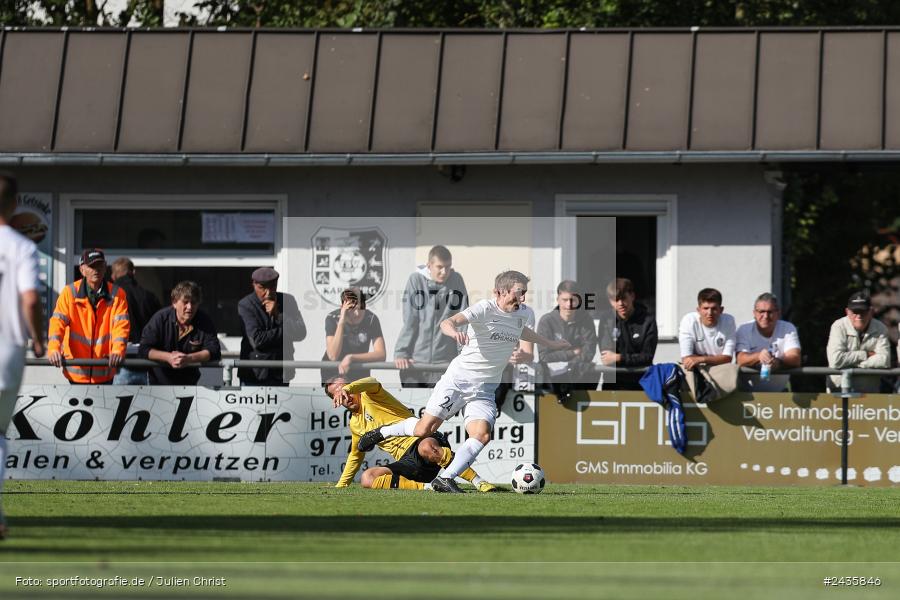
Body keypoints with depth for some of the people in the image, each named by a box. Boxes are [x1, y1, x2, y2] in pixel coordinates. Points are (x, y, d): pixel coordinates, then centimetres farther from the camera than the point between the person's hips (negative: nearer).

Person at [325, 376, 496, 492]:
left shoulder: (367, 395, 4)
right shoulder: (355, 425, 25)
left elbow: (372, 383, -22)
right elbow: (356, 455, 41)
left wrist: (348, 388, -42)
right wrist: (341, 485, 40)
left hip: (421, 440, -6)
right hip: (407, 459, 6)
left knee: (426, 447, -44)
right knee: (367, 478, -21)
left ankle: (480, 483, -33)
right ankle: (428, 487, -27)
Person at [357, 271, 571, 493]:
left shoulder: (525, 314, 4)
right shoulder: (485, 309, -17)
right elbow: (447, 322, -31)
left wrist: (550, 344, 35)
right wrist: (454, 331, -53)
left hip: (484, 390, 5)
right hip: (458, 378, -5)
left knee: (482, 434, -20)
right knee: (424, 429, -3)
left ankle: (445, 479, -14)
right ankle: (382, 432, 25)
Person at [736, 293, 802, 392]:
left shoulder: (788, 329, 0)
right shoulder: (744, 330, -2)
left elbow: (795, 359, -13)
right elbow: (741, 360, -15)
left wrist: (779, 362, -37)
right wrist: (758, 356, -37)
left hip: (779, 391, 1)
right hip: (749, 392, -1)